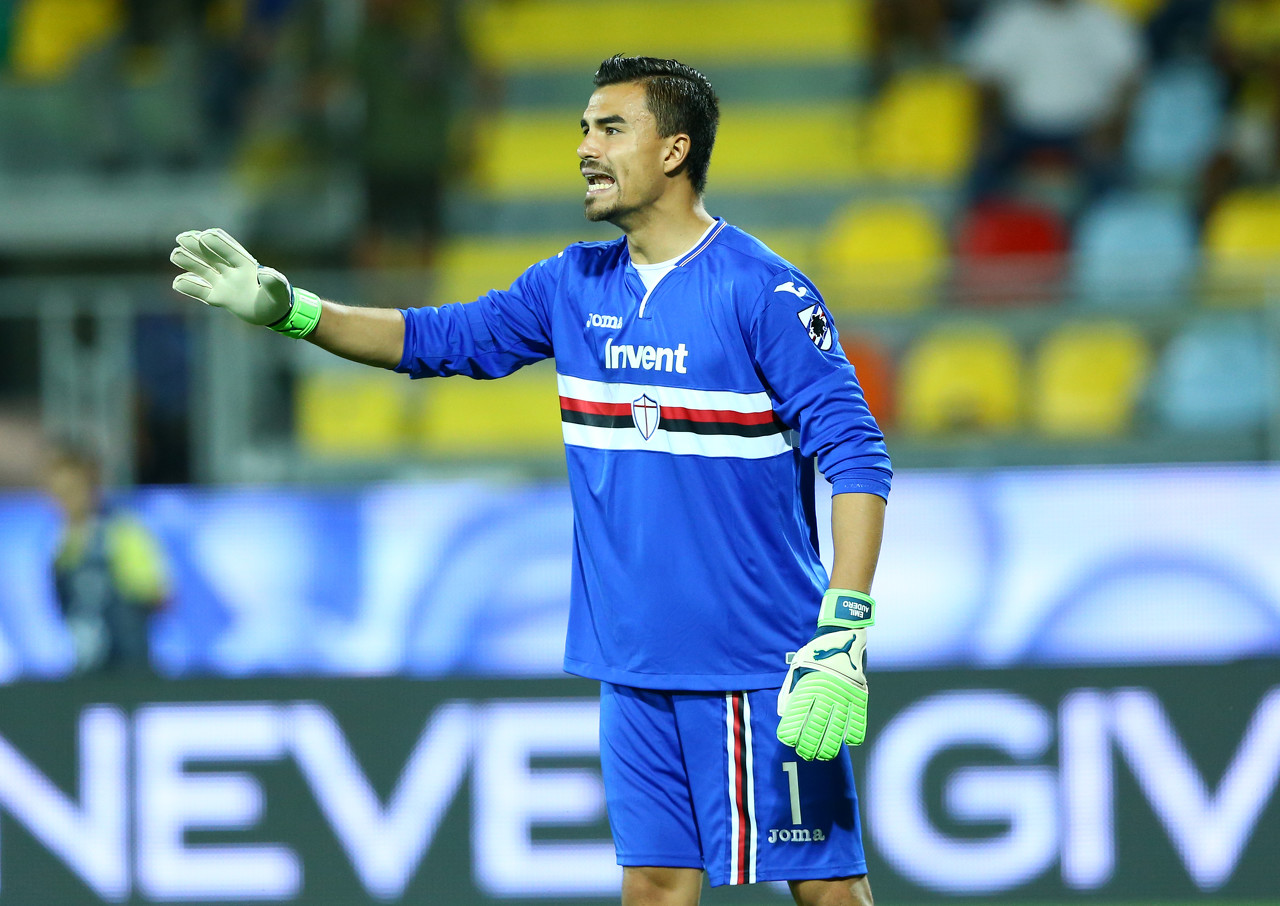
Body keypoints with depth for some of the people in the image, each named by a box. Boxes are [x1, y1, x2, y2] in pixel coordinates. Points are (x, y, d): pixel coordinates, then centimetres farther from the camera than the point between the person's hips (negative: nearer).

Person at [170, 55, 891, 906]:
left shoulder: (763, 292, -11)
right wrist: (286, 308, 5)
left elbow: (857, 459, -13)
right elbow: (439, 339, 17)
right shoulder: (575, 286, 10)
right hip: (633, 665, 6)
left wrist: (845, 631, -21)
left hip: (757, 669, -6)